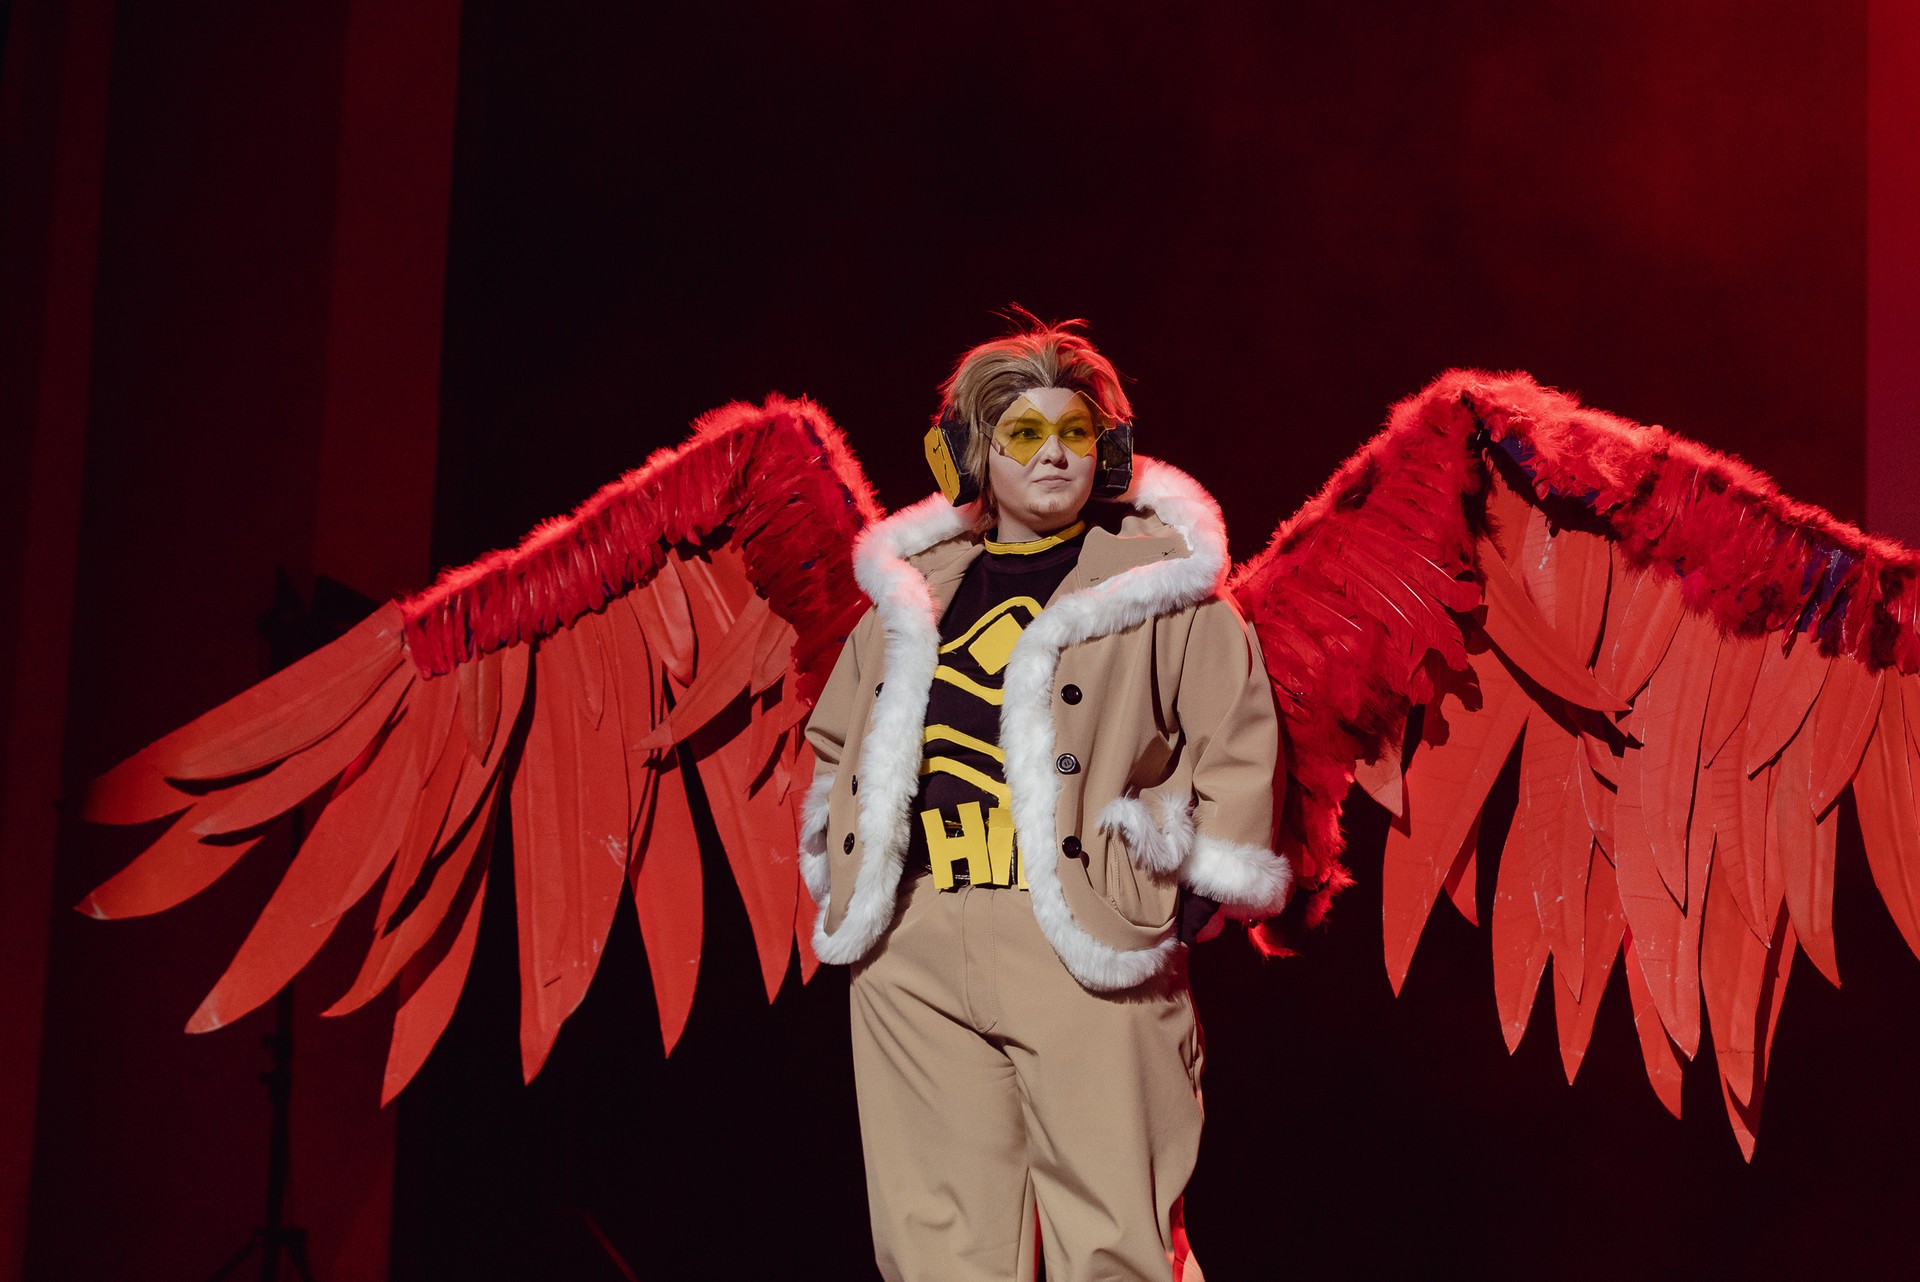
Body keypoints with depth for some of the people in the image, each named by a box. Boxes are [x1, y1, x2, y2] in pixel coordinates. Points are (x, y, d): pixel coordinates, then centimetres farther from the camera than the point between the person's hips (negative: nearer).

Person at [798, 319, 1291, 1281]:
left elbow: (1237, 741, 5)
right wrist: (841, 880, 18)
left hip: (1085, 945, -4)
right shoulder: (912, 588, 19)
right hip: (912, 951, 4)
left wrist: (1191, 889, -2)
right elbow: (838, 745, 29)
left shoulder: (1161, 582, 7)